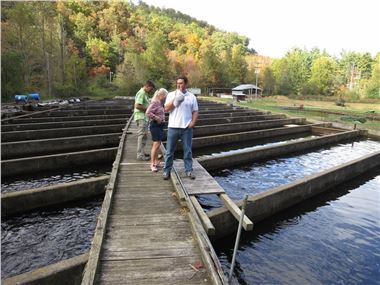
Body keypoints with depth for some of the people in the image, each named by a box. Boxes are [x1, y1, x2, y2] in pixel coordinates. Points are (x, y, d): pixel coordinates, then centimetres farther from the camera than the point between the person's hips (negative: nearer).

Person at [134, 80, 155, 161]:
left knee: (144, 136, 14)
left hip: (144, 118, 10)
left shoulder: (145, 93, 17)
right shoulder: (141, 93, -14)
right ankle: (140, 155, -4)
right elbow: (137, 106, -23)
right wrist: (147, 109, -15)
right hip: (141, 117, -10)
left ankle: (142, 153, 23)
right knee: (142, 136, -8)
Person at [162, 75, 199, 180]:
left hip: (187, 128, 0)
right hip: (173, 127, 0)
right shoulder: (171, 95, 6)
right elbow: (166, 109, -3)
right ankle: (167, 170, 15)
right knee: (169, 151, 5)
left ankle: (189, 170, 17)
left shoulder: (192, 96, 7)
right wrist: (175, 100, -14)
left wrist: (193, 122, -8)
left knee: (187, 150, 7)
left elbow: (195, 111, 7)